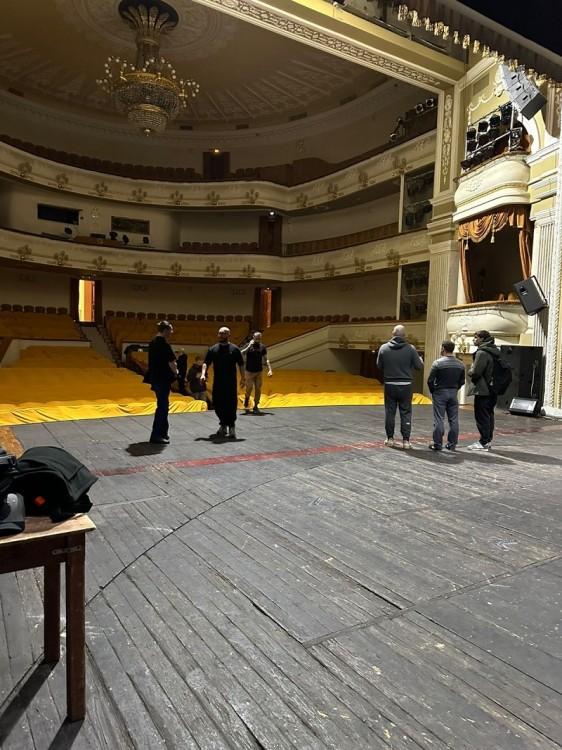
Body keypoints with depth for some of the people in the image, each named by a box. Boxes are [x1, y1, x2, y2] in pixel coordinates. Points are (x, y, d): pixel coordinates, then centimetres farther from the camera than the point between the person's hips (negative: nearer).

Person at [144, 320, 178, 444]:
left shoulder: (153, 343, 11)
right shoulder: (164, 344, -17)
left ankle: (163, 433, 26)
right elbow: (171, 362, -18)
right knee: (162, 406, -2)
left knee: (163, 405, 18)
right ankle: (156, 435, 3)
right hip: (163, 379, -9)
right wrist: (175, 372, 2)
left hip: (155, 377, 9)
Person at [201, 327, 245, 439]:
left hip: (231, 383, -3)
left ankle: (231, 427, 7)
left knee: (231, 405, -3)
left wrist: (242, 378, -2)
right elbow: (206, 363, 5)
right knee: (217, 404, 8)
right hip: (217, 382, 3)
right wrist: (203, 374, -11)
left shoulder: (234, 349, 0)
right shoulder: (213, 349, 7)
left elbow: (241, 365, 3)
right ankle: (223, 426, 25)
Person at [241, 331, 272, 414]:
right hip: (249, 372, -2)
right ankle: (246, 404, 22)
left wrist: (270, 369, -2)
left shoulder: (262, 347, 3)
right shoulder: (248, 346, -5)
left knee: (258, 389, 3)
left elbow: (266, 359, 7)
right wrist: (249, 346, -26)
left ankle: (256, 406, 15)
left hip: (259, 372, 3)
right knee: (249, 389, -2)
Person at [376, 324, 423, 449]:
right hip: (405, 385, -1)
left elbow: (379, 366, 2)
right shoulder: (410, 349, -8)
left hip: (389, 385, 1)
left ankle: (390, 439, 20)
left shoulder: (384, 348, -5)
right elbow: (419, 366, -2)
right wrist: (421, 359, 20)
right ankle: (406, 440, 8)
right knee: (406, 413, 7)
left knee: (390, 412, 11)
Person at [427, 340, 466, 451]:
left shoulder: (438, 363, -11)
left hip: (440, 393, -4)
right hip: (454, 393, 5)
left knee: (439, 419, -1)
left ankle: (437, 444, 1)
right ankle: (452, 444, 12)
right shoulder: (460, 364, 5)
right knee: (453, 419, 8)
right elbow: (462, 381, 10)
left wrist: (433, 391, 5)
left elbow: (430, 380, -10)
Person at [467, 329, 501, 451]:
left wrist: (470, 372, 1)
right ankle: (488, 440, 22)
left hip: (482, 390, -9)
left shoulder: (482, 352, -16)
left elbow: (475, 372, -21)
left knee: (481, 416, -4)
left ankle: (483, 442, 0)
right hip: (492, 389, 9)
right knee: (489, 415, 14)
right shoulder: (494, 352, 14)